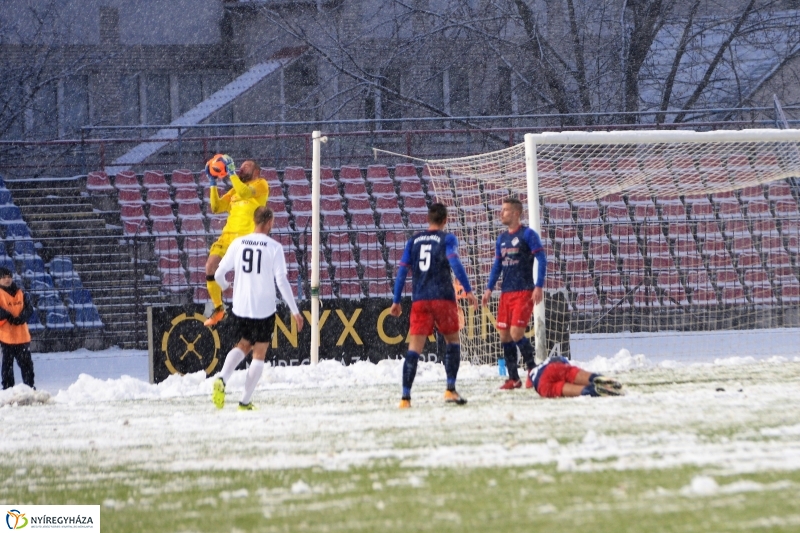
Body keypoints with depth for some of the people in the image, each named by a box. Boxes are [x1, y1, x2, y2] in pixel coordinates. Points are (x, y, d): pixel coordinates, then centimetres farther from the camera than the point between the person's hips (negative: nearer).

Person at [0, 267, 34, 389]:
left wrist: (21, 318, -14)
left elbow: (29, 308, 3)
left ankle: (30, 386, 13)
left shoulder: (20, 293, 11)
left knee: (26, 362, 7)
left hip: (22, 335, 4)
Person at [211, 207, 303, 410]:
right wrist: (295, 311, -6)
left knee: (243, 345, 24)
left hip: (240, 308, 3)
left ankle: (222, 379, -2)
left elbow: (218, 274, 4)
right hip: (264, 310, -3)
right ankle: (245, 402, 5)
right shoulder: (274, 247, -9)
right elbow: (282, 281, -13)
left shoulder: (238, 243, 1)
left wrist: (225, 286, 29)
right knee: (259, 354, 10)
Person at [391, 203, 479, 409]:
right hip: (443, 297, -3)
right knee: (452, 341, 16)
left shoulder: (413, 241, 13)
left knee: (414, 348, -1)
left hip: (419, 301, 3)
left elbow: (402, 271, 9)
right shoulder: (447, 239, 2)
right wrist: (468, 290, -14)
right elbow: (455, 263, -13)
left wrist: (396, 301, 13)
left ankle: (405, 397, -13)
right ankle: (450, 390, 6)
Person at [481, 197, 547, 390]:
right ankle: (513, 378, 11)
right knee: (504, 335, 3)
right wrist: (489, 289, 10)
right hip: (506, 293, 7)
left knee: (516, 333, -15)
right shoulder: (502, 238, 15)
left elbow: (542, 260, -10)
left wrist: (539, 286, -17)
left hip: (524, 292, -7)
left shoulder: (527, 234, -6)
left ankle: (532, 369, 4)